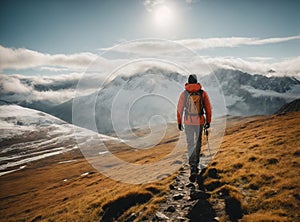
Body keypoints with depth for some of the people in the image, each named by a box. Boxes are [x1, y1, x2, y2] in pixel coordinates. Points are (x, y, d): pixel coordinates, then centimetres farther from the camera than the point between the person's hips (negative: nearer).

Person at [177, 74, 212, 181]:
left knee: (190, 144, 2)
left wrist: (179, 122, 9)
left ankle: (193, 168, -10)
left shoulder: (184, 94, -5)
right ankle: (196, 163, 36)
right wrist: (208, 121, 10)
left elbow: (179, 109, -2)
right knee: (198, 143, 21)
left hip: (188, 122, -1)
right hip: (200, 122, 2)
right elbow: (208, 108, 0)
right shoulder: (203, 93, -2)